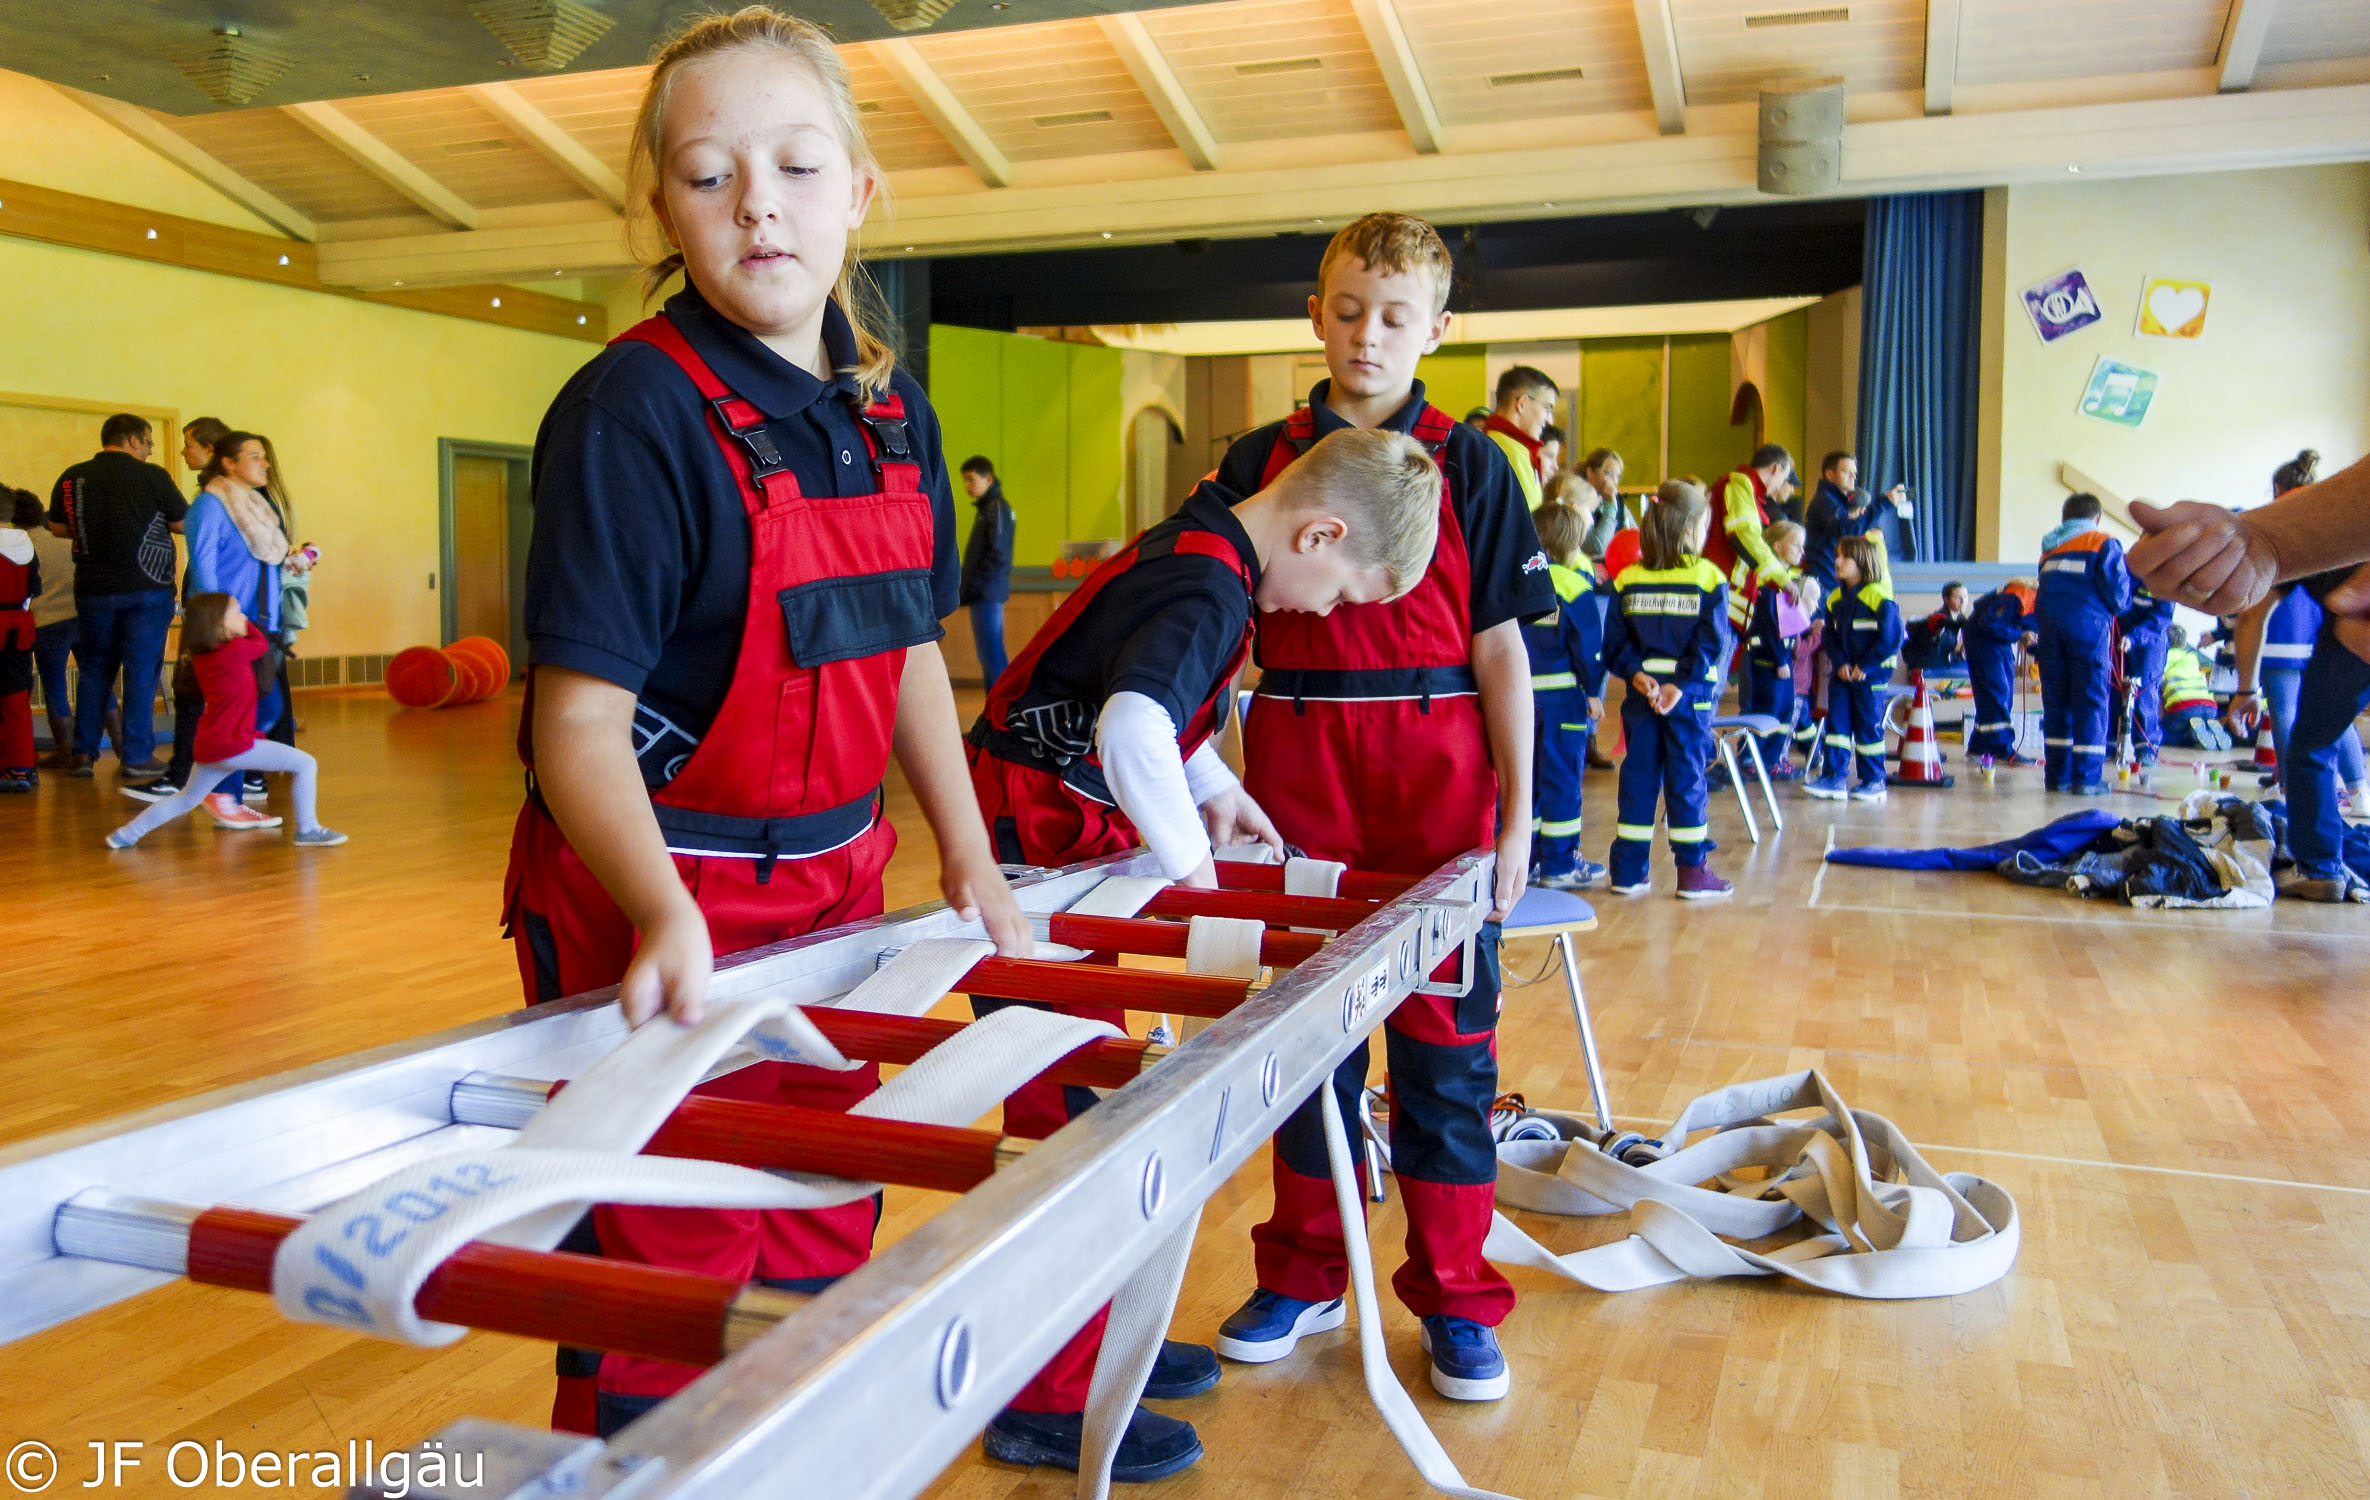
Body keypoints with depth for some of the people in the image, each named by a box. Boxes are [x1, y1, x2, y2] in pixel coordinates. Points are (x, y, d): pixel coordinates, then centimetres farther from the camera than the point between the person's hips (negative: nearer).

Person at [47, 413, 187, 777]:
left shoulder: (72, 478, 2)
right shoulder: (152, 477, -9)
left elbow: (57, 526, 13)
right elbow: (185, 523, -1)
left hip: (92, 589, 4)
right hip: (145, 588, -4)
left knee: (94, 669, 14)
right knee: (141, 671, 2)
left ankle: (83, 754, 15)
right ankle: (137, 756, 3)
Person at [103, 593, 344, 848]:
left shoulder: (201, 657, 10)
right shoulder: (236, 651, -14)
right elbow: (262, 642, 7)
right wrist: (245, 624, 18)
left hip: (209, 747, 8)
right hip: (234, 744, -8)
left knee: (188, 799, 27)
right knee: (306, 764, -5)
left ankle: (126, 834, 29)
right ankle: (307, 830, -5)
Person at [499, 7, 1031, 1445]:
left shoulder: (894, 412, 4)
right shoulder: (635, 409, -17)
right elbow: (578, 716, -21)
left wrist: (971, 859, 12)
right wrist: (664, 915, -36)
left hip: (834, 884, 7)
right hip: (655, 906, -6)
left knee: (824, 1235, 18)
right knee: (665, 1274, 4)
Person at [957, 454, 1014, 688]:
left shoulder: (997, 508, -11)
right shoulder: (985, 507, 17)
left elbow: (997, 557, -18)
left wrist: (971, 589, -17)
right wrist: (968, 589, 15)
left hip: (987, 595, -10)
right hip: (984, 596, 10)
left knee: (991, 654, -9)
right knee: (990, 654, 11)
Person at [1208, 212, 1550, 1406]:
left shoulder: (1467, 464, 2)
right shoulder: (1260, 461, 7)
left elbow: (1499, 647, 1)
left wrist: (1517, 809, -2)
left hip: (1437, 775, -2)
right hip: (1296, 770, 2)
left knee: (1443, 1038, 4)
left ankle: (1455, 1297, 19)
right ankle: (1304, 1272, 27)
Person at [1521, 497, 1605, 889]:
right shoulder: (1574, 585, -9)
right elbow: (1588, 646, -7)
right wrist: (1594, 693, 1)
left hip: (1519, 694, 5)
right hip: (1563, 695, -5)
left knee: (1525, 774, 11)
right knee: (1561, 777, 1)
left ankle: (1524, 859, 16)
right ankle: (1559, 865, 5)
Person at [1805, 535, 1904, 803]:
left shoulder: (1880, 597, -11)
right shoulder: (1835, 599, 8)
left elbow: (1891, 638, -14)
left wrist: (1865, 667, -16)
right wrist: (1840, 664, -6)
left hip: (1871, 676, -6)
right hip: (1841, 675, 6)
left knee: (1869, 728, 1)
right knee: (1836, 723, 3)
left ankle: (1873, 781, 11)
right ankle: (1833, 777, 5)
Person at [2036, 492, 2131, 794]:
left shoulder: (2050, 548, 22)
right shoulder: (2104, 543, 5)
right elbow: (2117, 587, -3)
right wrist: (2121, 607, 16)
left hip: (2050, 625, 5)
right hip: (2088, 624, -5)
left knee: (2055, 701, 9)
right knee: (2091, 701, -2)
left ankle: (2057, 775, 8)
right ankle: (2087, 777, -6)